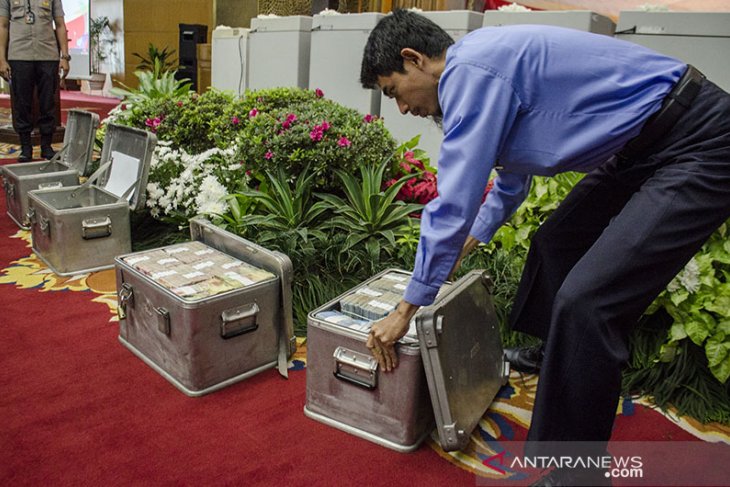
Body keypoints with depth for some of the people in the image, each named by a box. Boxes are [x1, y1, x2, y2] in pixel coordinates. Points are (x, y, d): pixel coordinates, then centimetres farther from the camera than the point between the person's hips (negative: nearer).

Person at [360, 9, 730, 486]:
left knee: (585, 302, -16)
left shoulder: (470, 70, -20)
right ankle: (544, 354, 44)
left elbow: (454, 201, -21)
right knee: (554, 245, 19)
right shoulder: (484, 64, 11)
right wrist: (473, 238, 40)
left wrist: (405, 311, -10)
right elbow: (512, 172, 26)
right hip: (641, 144, 11)